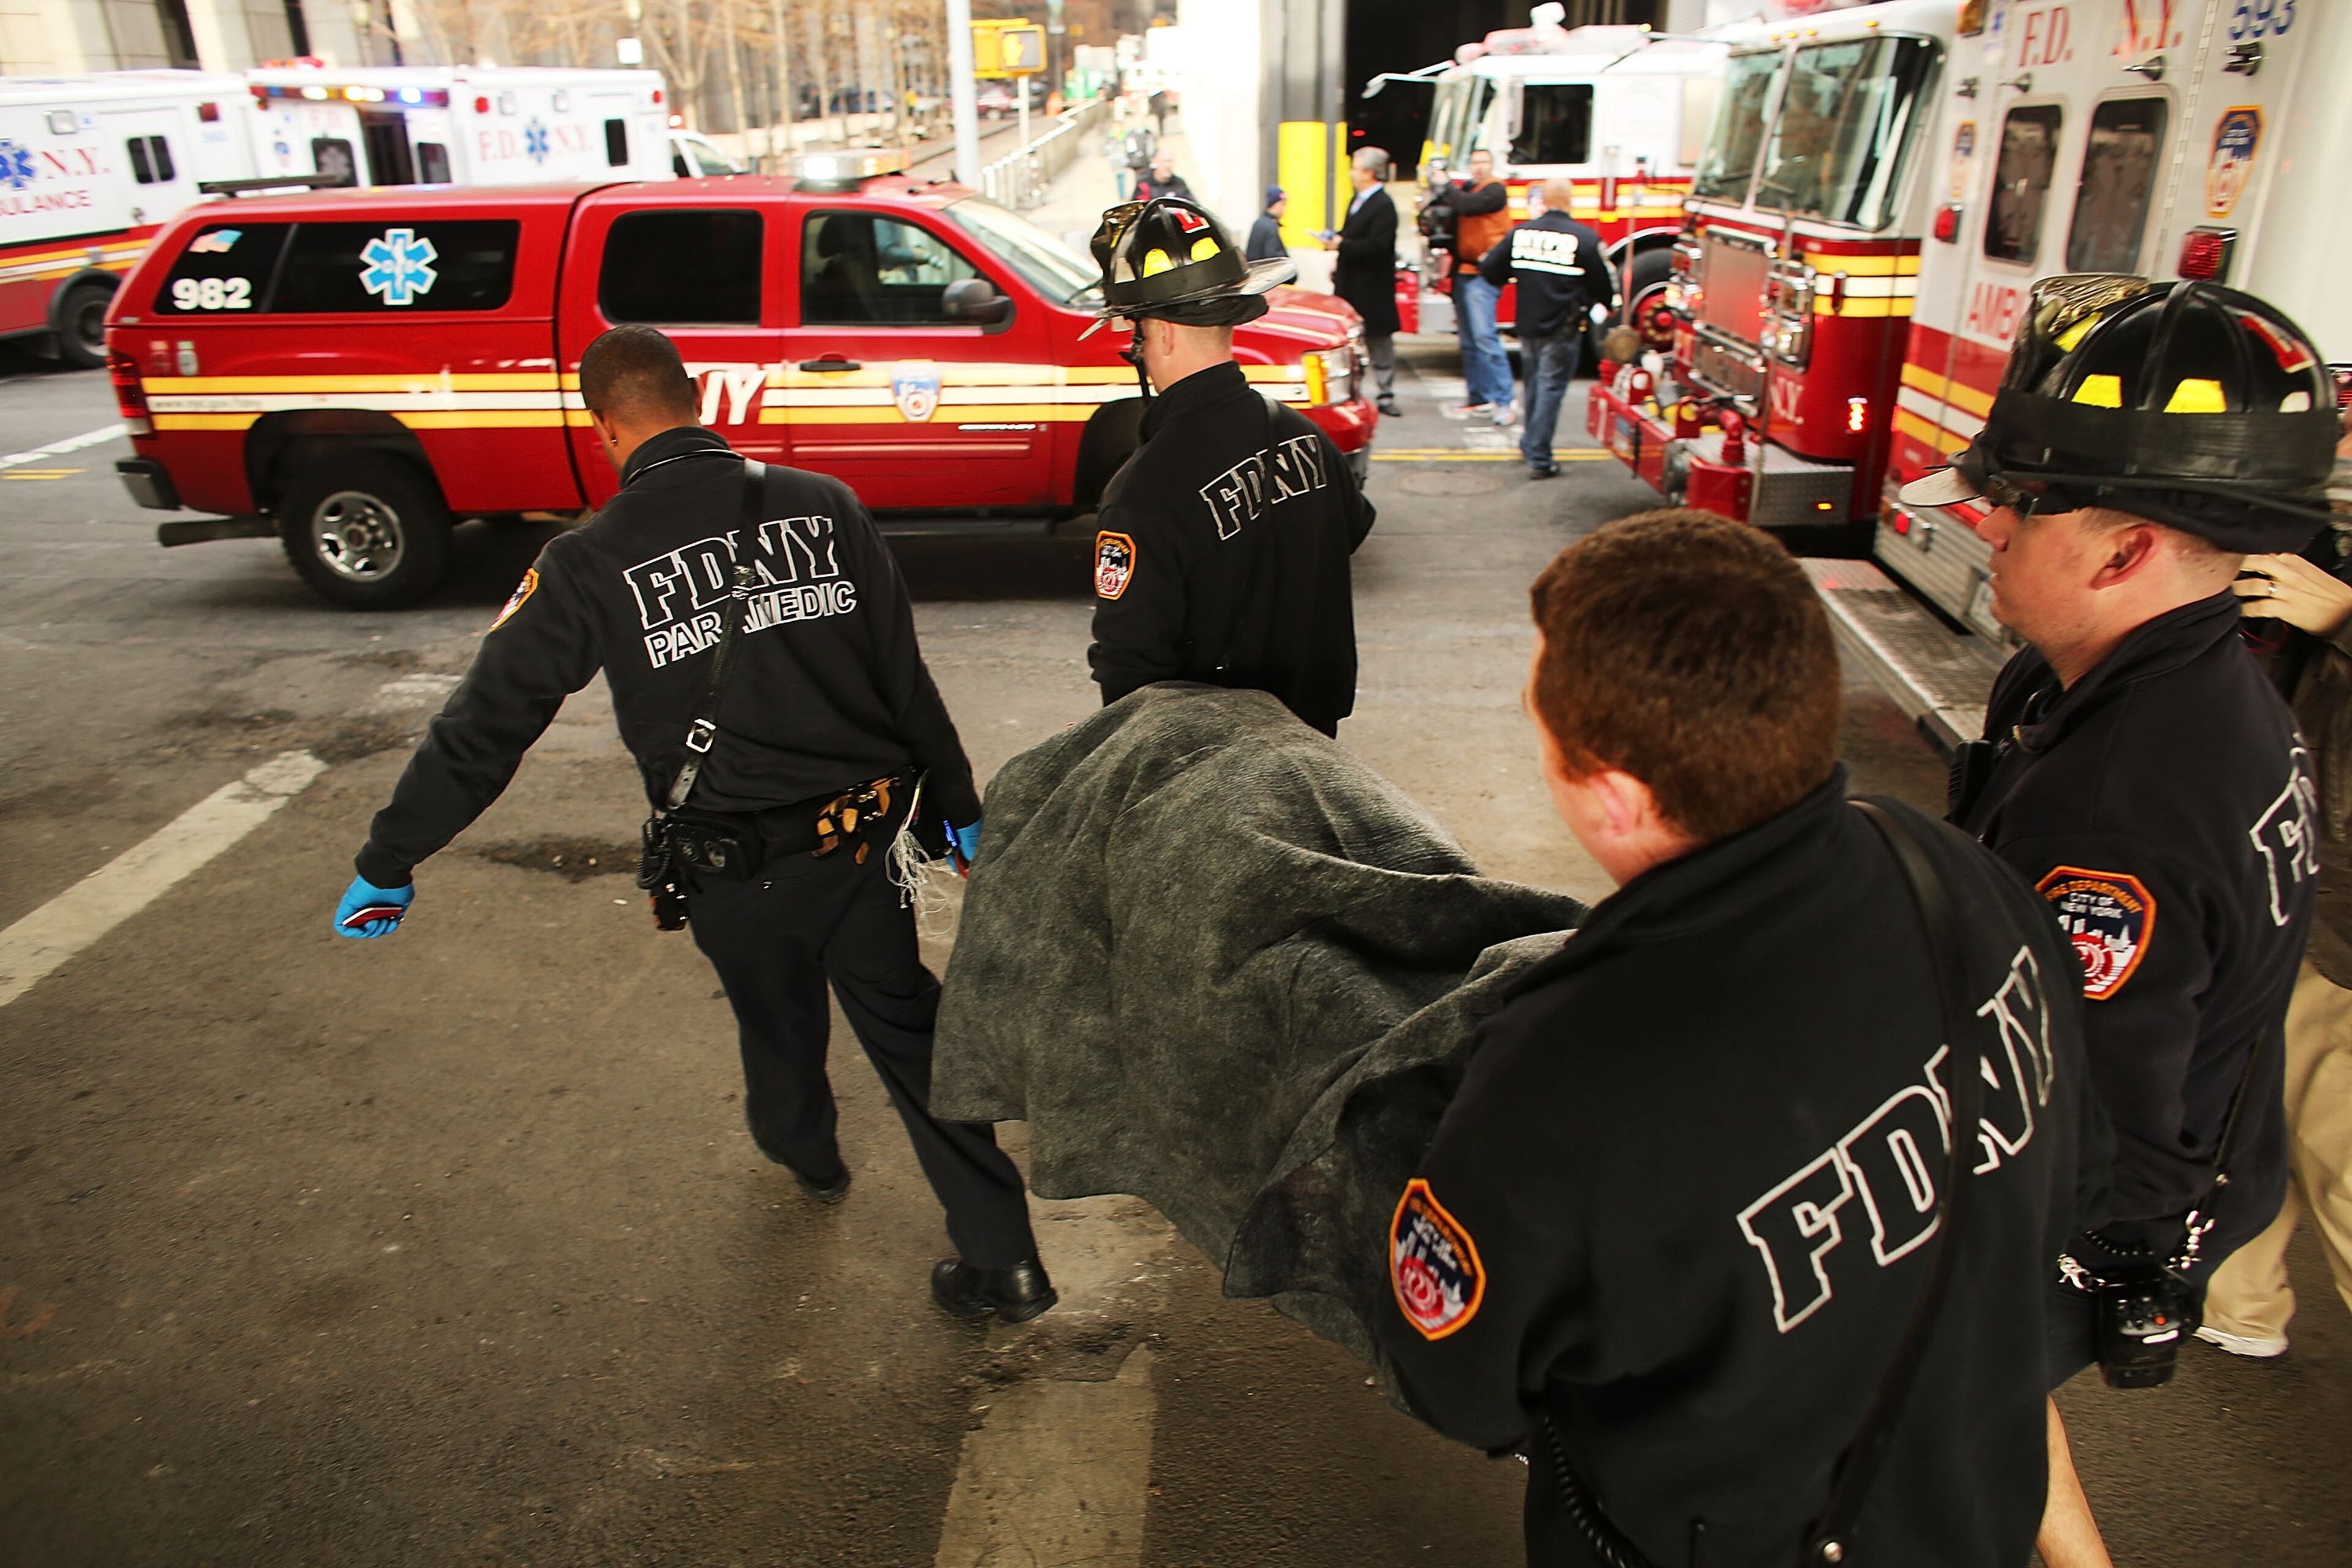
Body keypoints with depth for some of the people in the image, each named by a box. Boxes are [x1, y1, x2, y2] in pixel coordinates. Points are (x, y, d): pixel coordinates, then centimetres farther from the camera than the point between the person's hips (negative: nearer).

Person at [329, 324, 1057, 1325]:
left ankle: (806, 1156, 56)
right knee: (907, 1027, 12)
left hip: (736, 875, -1)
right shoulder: (823, 507, -4)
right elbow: (906, 679, 0)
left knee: (777, 1023, 26)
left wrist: (387, 865, 7)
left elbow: (484, 726, -5)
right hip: (864, 838, 1)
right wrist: (958, 808, 11)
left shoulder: (588, 566, -10)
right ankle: (1003, 1253, 15)